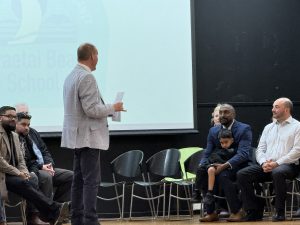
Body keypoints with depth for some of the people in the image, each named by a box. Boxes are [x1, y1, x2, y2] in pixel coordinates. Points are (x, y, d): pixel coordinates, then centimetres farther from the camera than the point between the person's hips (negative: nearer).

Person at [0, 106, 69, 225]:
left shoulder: (14, 135, 19)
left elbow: (20, 159, 19)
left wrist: (23, 172, -3)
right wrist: (17, 172, -18)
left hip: (12, 175, 7)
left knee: (28, 184, -21)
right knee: (23, 183, -30)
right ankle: (54, 210, -36)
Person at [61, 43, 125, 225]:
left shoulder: (72, 76, 13)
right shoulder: (87, 77, -17)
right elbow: (91, 109, -22)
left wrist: (106, 109, 18)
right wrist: (113, 108, -7)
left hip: (77, 136, 10)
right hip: (88, 136, -10)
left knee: (79, 179, 11)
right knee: (91, 181, -9)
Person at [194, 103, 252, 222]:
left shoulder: (244, 129, -6)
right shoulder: (213, 131, 12)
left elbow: (243, 153, -18)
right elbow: (207, 154, 10)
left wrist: (225, 165, -32)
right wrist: (201, 166, -14)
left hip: (239, 166, -5)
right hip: (219, 165, 5)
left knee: (223, 175, -35)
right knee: (201, 172, -24)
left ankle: (236, 211, -19)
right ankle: (211, 212, -18)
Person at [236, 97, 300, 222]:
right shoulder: (268, 127, 23)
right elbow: (260, 149, 17)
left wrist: (277, 163, -17)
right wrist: (264, 163, -6)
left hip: (288, 165, -6)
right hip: (266, 166, 6)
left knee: (278, 173, -41)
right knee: (242, 174, -16)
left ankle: (280, 213, -28)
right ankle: (254, 212, -14)